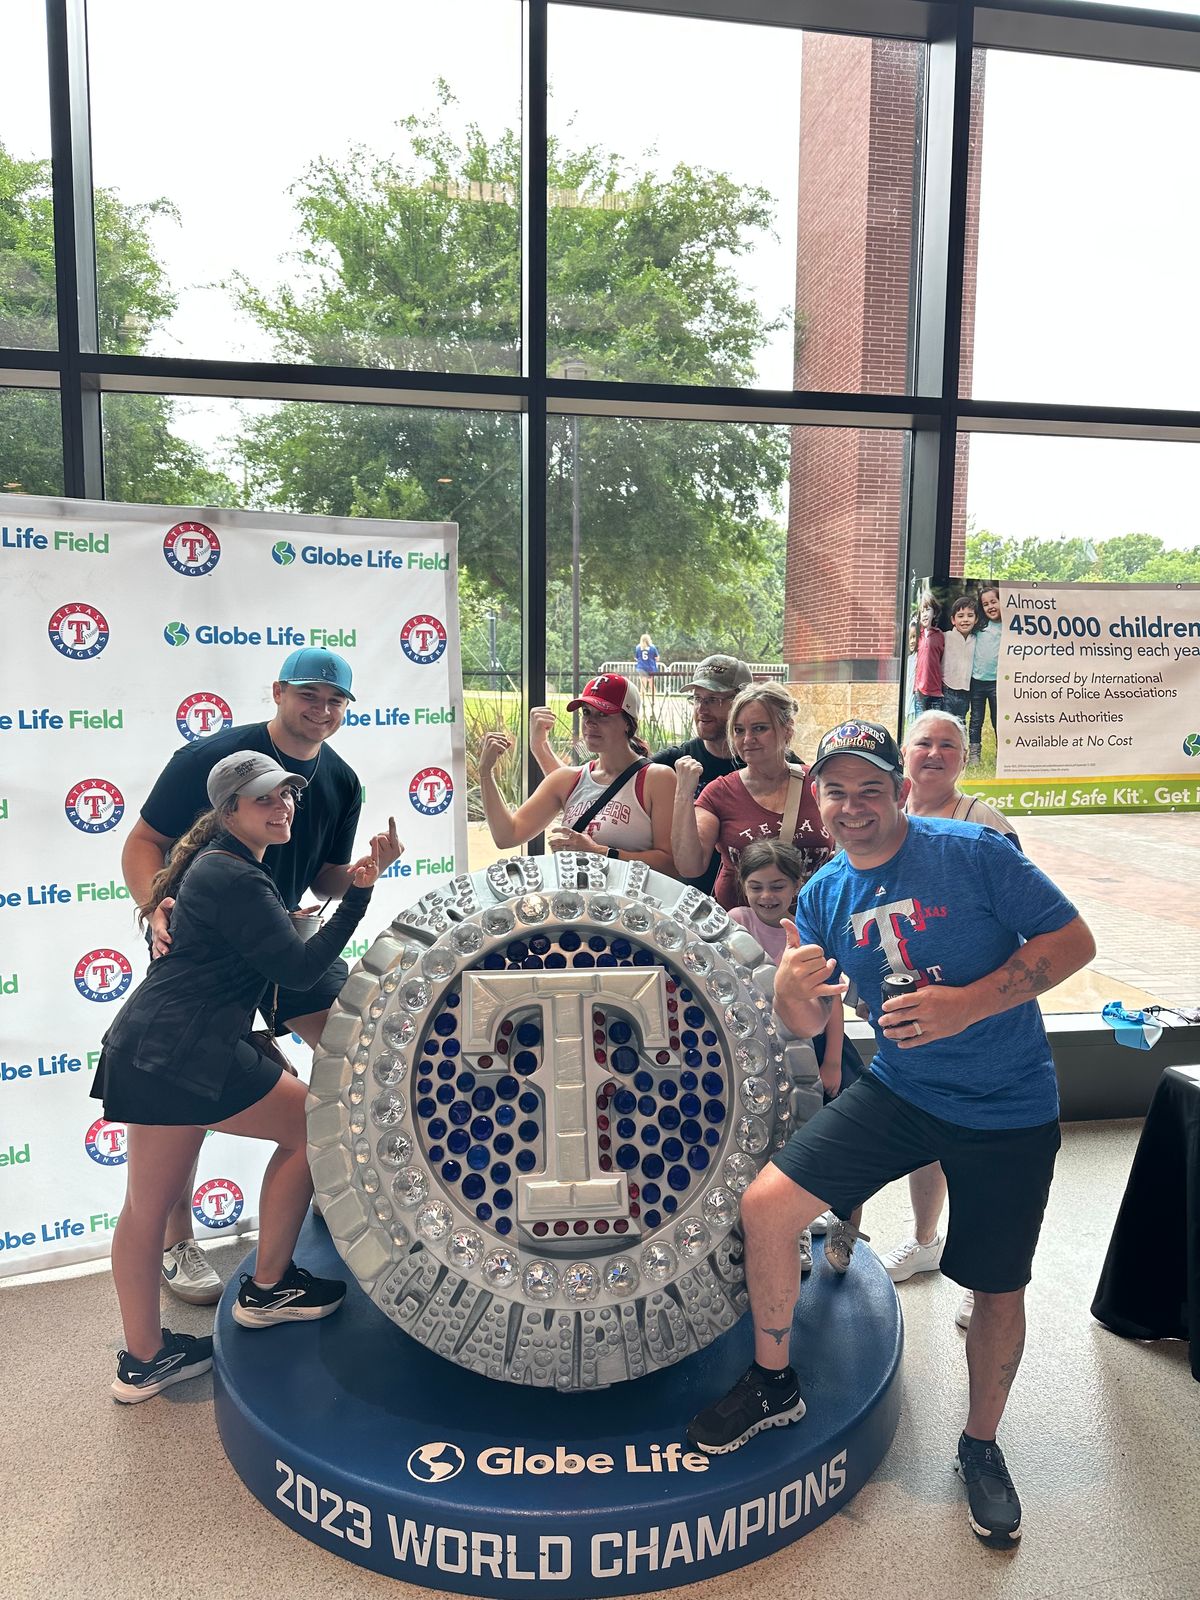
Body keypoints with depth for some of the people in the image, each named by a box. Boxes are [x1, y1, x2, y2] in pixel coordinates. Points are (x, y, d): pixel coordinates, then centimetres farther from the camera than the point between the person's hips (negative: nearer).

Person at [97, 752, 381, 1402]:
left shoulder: (218, 864, 16)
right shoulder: (236, 880, -15)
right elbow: (298, 968, -16)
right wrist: (358, 895, -17)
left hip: (148, 1051, 10)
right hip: (185, 1053, -10)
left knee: (146, 1206, 15)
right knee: (313, 1124, 3)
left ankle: (143, 1360, 28)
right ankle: (267, 1288, 15)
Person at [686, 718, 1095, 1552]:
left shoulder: (974, 852, -17)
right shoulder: (823, 894, -3)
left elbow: (1073, 940, -16)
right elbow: (808, 1025, 2)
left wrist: (969, 1002, -27)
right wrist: (797, 988, -23)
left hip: (1011, 1107, -3)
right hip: (899, 1089, 3)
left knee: (999, 1289, 11)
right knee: (768, 1203, -10)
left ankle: (982, 1446, 41)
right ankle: (775, 1385, 14)